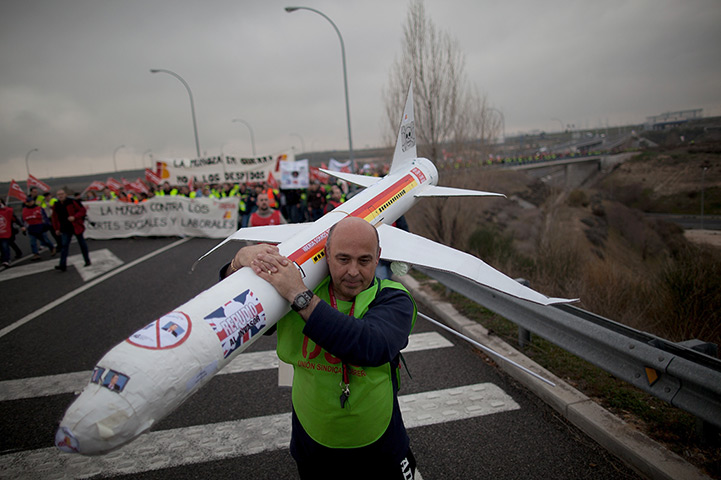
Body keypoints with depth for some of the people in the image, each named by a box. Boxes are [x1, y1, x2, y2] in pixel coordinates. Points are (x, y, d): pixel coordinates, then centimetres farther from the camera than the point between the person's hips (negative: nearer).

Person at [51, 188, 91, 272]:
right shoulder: (56, 205, 5)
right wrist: (56, 228, 13)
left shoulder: (72, 202, -9)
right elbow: (55, 218, 15)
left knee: (82, 243, 10)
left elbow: (82, 210, -9)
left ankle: (87, 261, 24)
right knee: (64, 245, -4)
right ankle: (63, 265, -7)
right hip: (65, 229, 4)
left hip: (76, 227, -3)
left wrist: (75, 217, -23)